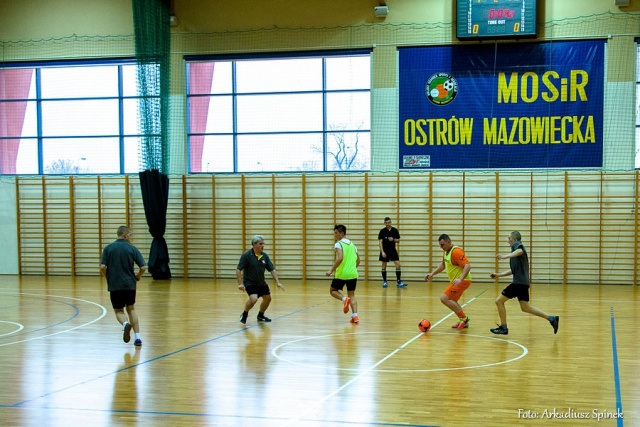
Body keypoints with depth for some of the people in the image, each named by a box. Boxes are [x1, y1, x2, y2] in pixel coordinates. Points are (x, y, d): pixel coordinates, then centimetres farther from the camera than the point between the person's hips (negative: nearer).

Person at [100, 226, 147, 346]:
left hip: (114, 285, -1)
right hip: (130, 284, 1)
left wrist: (108, 277, 11)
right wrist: (137, 278, 13)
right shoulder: (132, 249, -2)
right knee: (131, 309, 18)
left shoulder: (108, 248, -1)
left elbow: (102, 267, -9)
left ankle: (125, 324, -21)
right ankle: (137, 337, 8)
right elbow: (143, 267, -7)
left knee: (119, 311, 13)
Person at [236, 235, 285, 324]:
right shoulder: (246, 255, -18)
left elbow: (272, 270, 2)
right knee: (253, 299, -26)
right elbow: (238, 269, -17)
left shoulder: (265, 256, -3)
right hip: (250, 282, -7)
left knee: (267, 298, 14)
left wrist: (277, 282, -6)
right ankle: (244, 314, 3)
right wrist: (240, 284, -24)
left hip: (261, 282, 7)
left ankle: (260, 315, 39)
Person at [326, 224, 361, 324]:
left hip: (341, 274, -6)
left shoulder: (339, 244, -8)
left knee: (333, 290, 14)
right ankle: (355, 315, -5)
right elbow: (358, 260, 20)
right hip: (353, 274, 6)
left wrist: (331, 270, -18)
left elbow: (340, 258, -23)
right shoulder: (352, 244, 15)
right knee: (351, 295, 11)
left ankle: (344, 299, -15)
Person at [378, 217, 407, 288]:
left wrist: (393, 239, -14)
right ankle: (384, 282, 14)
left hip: (393, 250, 2)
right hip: (385, 251, -2)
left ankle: (399, 282, -6)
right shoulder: (382, 231, -7)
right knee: (384, 266, 3)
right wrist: (382, 252, -17)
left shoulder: (395, 230, 1)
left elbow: (398, 240, 8)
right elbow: (380, 242, -9)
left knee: (398, 264, -8)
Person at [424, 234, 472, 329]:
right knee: (452, 301, 21)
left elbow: (467, 265, -29)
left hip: (462, 281, -10)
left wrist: (460, 279, -39)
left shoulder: (456, 251, -21)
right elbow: (443, 265, 26)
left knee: (444, 298, -15)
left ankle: (463, 318, -7)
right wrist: (432, 274, 17)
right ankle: (463, 322, 27)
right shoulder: (446, 252, 10)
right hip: (455, 281, 10)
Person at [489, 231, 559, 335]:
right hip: (522, 282, 10)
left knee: (499, 301, -3)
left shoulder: (517, 244, -3)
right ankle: (551, 318, 10)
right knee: (525, 308, 12)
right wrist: (498, 275, 27)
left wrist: (505, 256, -39)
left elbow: (520, 251, -30)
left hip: (519, 282, -10)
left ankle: (503, 328, 4)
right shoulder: (516, 248, 25)